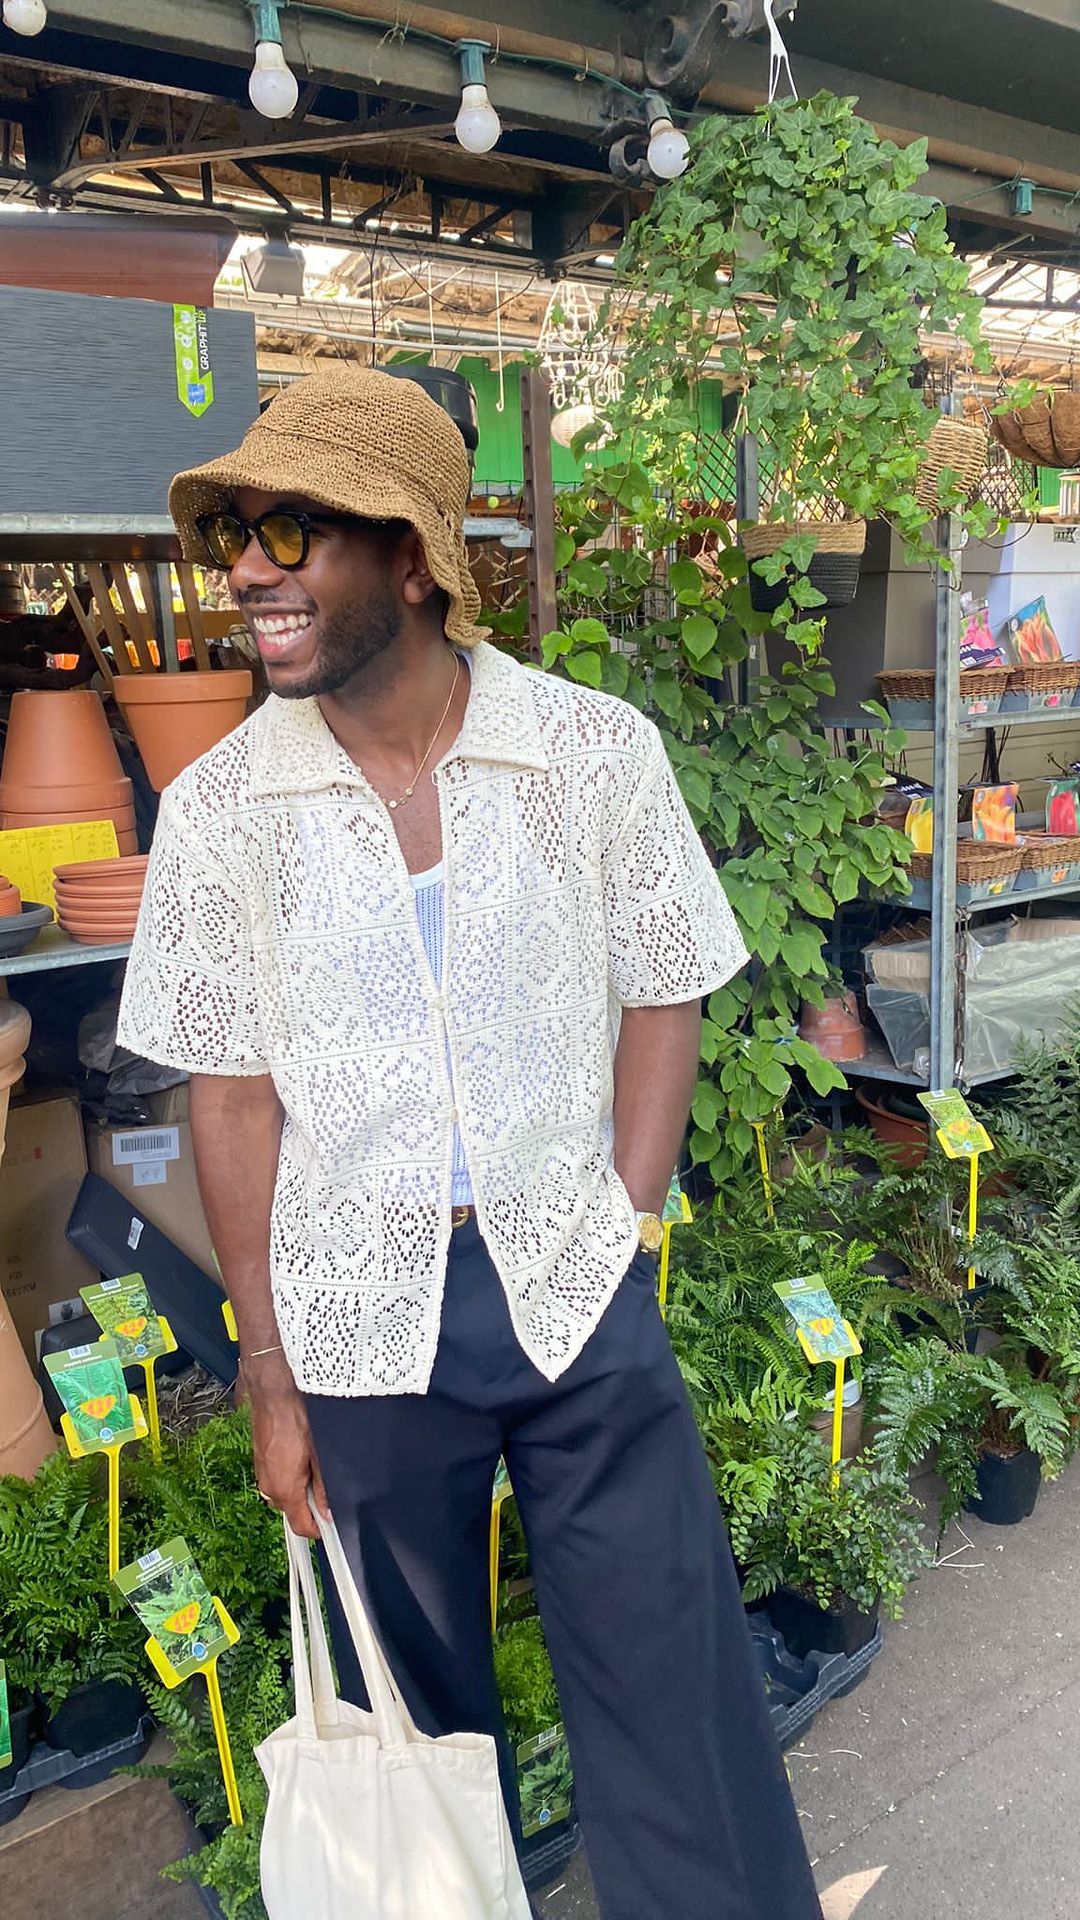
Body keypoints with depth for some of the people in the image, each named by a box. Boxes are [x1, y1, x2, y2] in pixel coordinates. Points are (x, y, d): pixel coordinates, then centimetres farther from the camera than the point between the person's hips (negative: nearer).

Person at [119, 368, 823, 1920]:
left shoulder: (598, 752, -6)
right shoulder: (219, 808, -5)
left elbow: (662, 1004, 1)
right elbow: (235, 1096, -1)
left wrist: (617, 1238, -6)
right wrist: (269, 1376, -1)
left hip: (577, 1292, 0)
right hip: (359, 1320, 1)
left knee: (674, 1692, 10)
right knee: (409, 1705, 19)